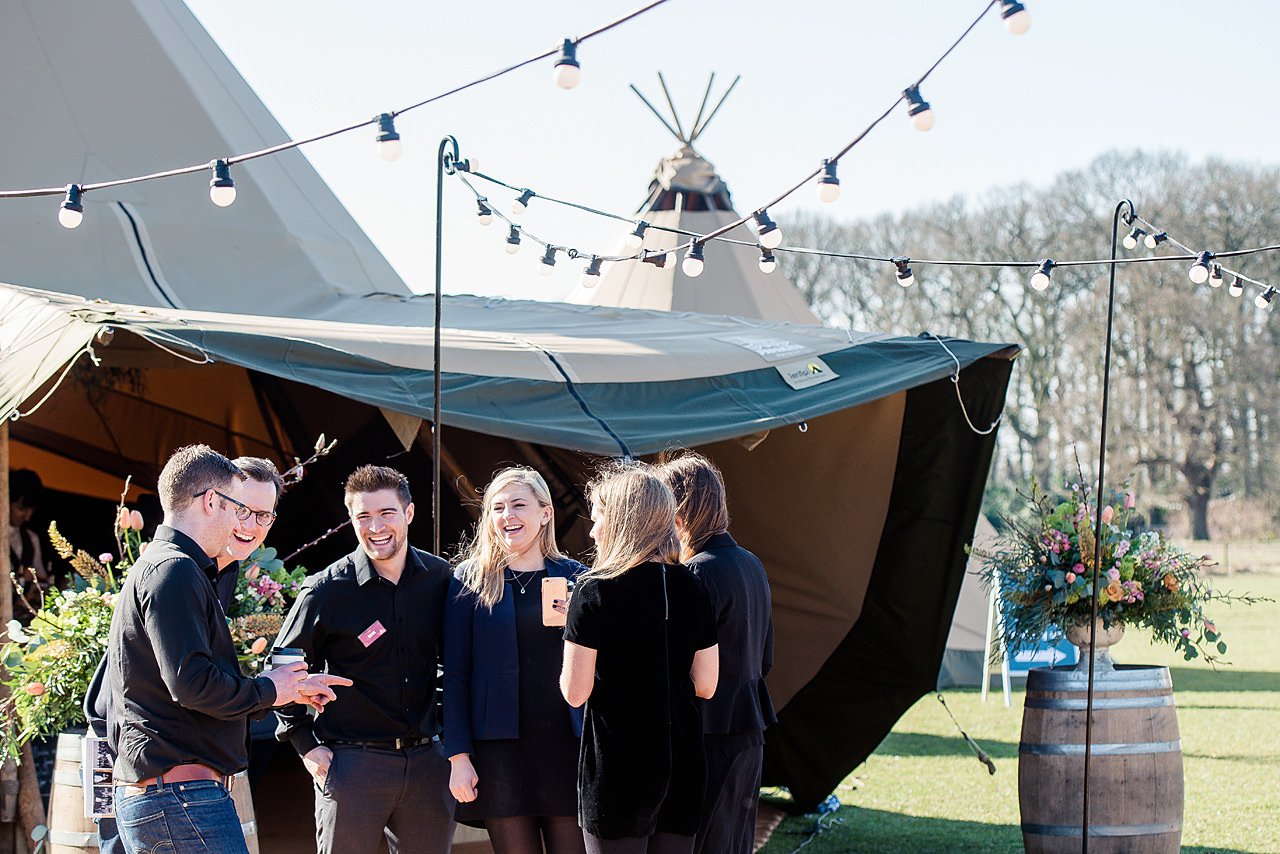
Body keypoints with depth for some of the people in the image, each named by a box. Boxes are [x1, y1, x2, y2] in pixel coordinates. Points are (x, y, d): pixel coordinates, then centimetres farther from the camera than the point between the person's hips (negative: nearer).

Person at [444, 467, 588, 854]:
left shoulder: (575, 577, 8)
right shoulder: (471, 580, 4)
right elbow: (455, 674, 2)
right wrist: (459, 757, -4)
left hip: (567, 746, 1)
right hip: (501, 747, -1)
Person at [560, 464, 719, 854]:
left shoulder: (594, 591, -11)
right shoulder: (690, 588, 4)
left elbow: (575, 692, -10)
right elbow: (704, 685, 8)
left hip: (617, 769, -5)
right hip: (683, 764, 5)